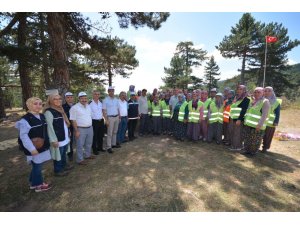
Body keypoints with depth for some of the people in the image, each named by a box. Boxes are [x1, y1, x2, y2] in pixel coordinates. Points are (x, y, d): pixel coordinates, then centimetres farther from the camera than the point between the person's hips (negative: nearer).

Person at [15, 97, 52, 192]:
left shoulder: (42, 116, 5)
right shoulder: (25, 119, -18)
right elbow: (23, 135, -19)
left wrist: (48, 142, 16)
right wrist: (32, 148, -22)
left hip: (43, 146, 7)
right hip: (34, 148, -7)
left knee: (38, 166, 19)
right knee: (37, 166, 7)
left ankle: (33, 183, 38)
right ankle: (38, 185, 26)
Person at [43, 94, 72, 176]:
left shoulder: (60, 110, 9)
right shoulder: (49, 112, -17)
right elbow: (49, 127, -20)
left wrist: (67, 134, 18)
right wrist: (53, 140, -22)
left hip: (64, 137, 8)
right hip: (57, 139, -8)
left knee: (64, 153, 23)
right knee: (58, 154, 6)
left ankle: (64, 165, 42)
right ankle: (58, 170, 25)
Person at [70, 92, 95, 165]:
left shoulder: (88, 106, 9)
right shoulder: (74, 107, -12)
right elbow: (73, 120, -13)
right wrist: (76, 131, -16)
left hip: (90, 128, 7)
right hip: (80, 129, -6)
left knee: (89, 143, 19)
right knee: (80, 145, 5)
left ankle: (87, 155, 37)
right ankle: (80, 159, 19)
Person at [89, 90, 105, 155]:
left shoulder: (101, 102, 8)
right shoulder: (90, 103, -12)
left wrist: (102, 117, 10)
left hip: (101, 121, 6)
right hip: (94, 121, -6)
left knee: (101, 135, 15)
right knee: (95, 136, 5)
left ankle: (100, 147, 32)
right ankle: (94, 149, 21)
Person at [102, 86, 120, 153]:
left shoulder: (116, 99, 9)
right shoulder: (106, 100, -7)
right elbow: (104, 111, -10)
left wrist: (119, 117, 12)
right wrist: (106, 120, -15)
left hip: (116, 117, 6)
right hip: (110, 118, -6)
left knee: (115, 132, 15)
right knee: (109, 133, -2)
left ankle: (114, 144, 29)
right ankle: (109, 147, 6)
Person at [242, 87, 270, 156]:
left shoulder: (265, 101, -9)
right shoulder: (253, 101, 13)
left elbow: (264, 114, -17)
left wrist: (260, 124, -23)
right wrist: (246, 121, 19)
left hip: (257, 126, -7)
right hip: (248, 124, 7)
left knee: (255, 140, 4)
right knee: (247, 139, 14)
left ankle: (253, 152, 17)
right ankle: (246, 150, 27)